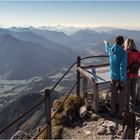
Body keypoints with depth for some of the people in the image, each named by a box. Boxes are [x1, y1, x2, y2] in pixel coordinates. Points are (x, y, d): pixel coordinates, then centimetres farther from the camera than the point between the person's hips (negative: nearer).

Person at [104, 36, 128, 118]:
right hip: (121, 77, -5)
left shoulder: (111, 50, -2)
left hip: (113, 76, 6)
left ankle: (113, 111, 29)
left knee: (114, 95, 18)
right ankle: (121, 113, 20)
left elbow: (107, 48, 25)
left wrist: (106, 43, 48)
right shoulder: (124, 53, -19)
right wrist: (123, 81, -23)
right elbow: (123, 67, -25)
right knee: (122, 96, 9)